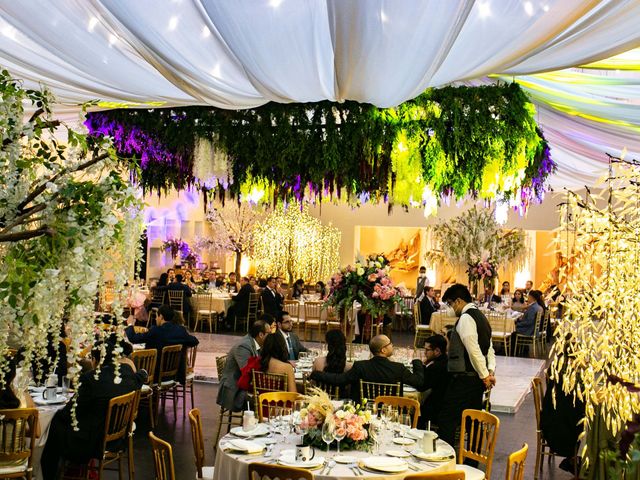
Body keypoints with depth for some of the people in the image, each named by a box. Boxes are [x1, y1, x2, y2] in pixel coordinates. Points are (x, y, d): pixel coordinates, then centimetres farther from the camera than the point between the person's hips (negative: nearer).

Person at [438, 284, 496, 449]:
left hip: (464, 379, -10)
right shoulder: (480, 316, 17)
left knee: (447, 421, -6)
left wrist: (484, 375, -14)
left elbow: (473, 350, -21)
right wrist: (490, 372, 7)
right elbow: (489, 348, 16)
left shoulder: (465, 318, -14)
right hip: (477, 379, 10)